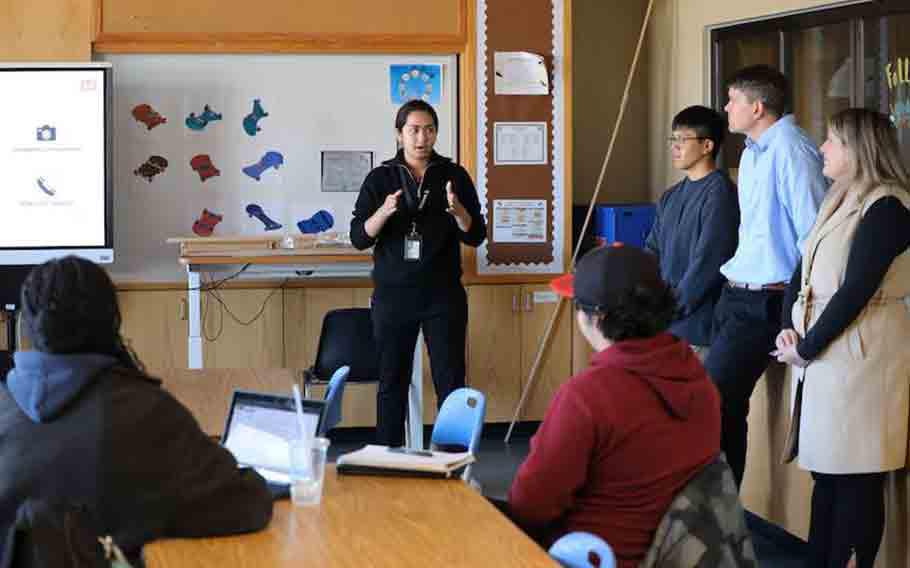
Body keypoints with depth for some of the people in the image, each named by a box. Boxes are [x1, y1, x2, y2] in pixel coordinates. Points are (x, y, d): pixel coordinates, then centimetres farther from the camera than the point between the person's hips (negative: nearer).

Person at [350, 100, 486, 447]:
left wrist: (457, 210, -19)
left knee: (451, 382, -2)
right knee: (392, 382, 6)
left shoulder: (454, 176, 3)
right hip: (393, 295, 0)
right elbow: (359, 239, -1)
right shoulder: (380, 178, 3)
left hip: (443, 294, 0)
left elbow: (476, 236, 1)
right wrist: (383, 213, -20)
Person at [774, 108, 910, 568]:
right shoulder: (840, 202, 16)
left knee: (856, 478, -4)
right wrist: (788, 330, 0)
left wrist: (806, 348, -12)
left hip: (859, 358, -9)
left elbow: (855, 291, -18)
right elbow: (802, 272, 15)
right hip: (822, 355, 9)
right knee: (826, 471, 13)